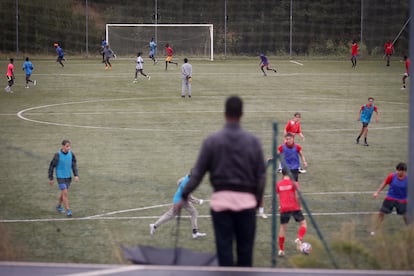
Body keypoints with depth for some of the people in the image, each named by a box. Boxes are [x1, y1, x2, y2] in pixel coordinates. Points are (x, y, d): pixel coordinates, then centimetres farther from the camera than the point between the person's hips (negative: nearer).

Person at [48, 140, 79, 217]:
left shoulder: (71, 154, -6)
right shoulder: (57, 155, -17)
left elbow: (74, 165, 3)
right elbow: (51, 166, -8)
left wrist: (76, 175, -9)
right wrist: (50, 179, -5)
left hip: (68, 177, 5)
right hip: (60, 177, -5)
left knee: (63, 193, 17)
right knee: (65, 193, -11)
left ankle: (59, 206, 39)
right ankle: (68, 211, -6)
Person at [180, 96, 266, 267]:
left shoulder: (212, 141, -3)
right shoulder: (253, 141, 1)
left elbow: (198, 172, -2)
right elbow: (261, 175, 4)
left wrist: (185, 195, 7)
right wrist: (258, 199, 16)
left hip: (221, 199, -1)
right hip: (246, 200, 1)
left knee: (224, 248, 0)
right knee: (245, 249, 8)